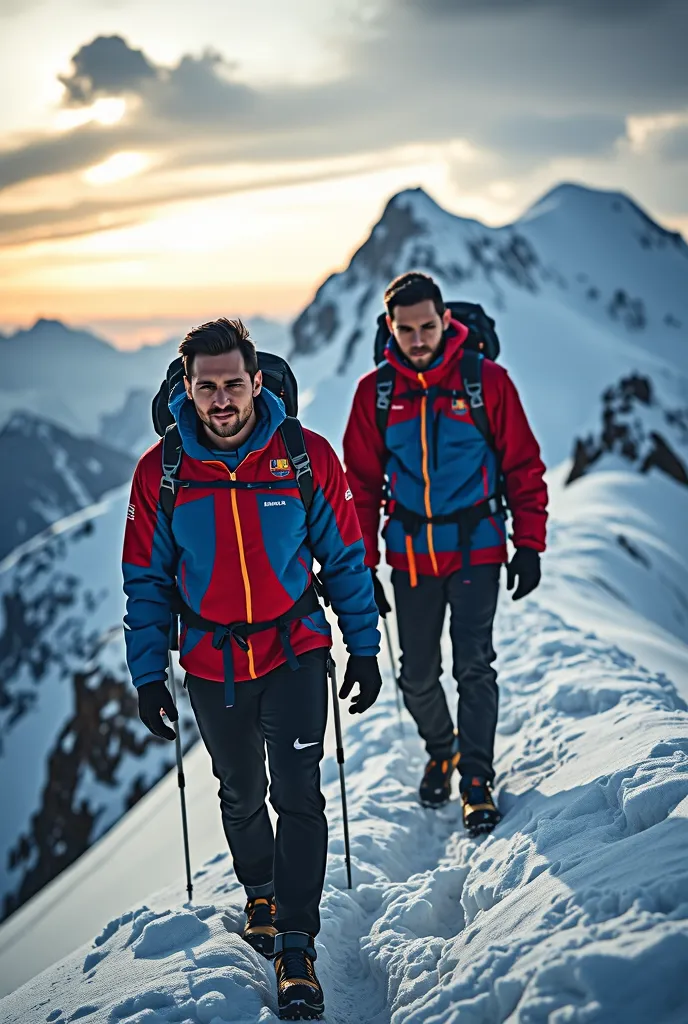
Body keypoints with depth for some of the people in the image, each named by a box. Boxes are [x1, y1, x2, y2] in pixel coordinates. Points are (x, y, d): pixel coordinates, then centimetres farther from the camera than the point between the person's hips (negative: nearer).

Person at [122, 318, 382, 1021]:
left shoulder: (308, 456, -11)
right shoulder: (160, 472, -9)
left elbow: (345, 558, -1)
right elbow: (147, 581, 0)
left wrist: (363, 647, 0)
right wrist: (148, 675, -2)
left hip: (295, 652, -1)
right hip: (211, 665, 2)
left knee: (298, 795, -8)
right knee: (241, 795, 18)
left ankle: (297, 947, 5)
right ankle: (260, 895, 45)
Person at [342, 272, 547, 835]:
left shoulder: (487, 380, -6)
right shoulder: (375, 392, 0)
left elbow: (523, 467, 0)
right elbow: (362, 484, 6)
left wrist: (530, 545, -4)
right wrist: (361, 567, 4)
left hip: (475, 547, -2)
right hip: (410, 554, 2)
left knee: (474, 667, -5)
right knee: (418, 676, 9)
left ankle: (477, 781, 10)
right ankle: (442, 749, 36)